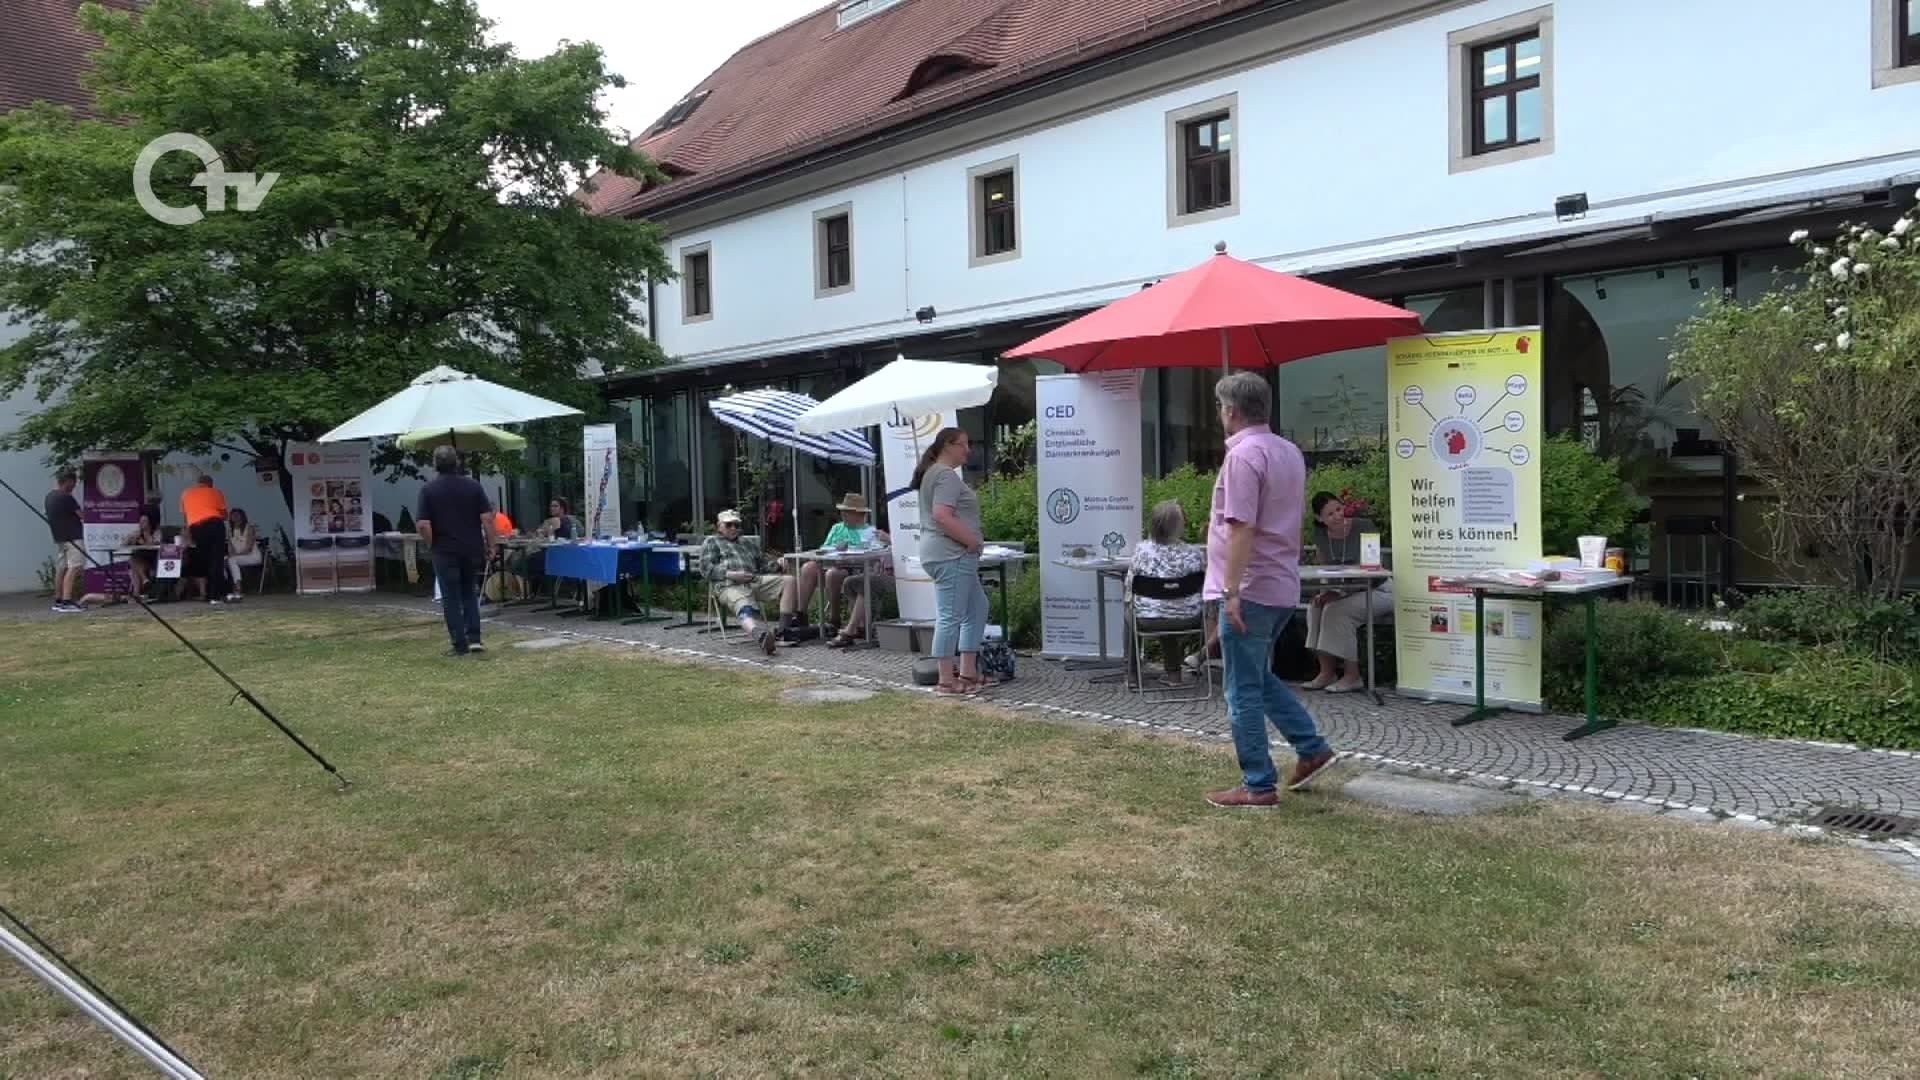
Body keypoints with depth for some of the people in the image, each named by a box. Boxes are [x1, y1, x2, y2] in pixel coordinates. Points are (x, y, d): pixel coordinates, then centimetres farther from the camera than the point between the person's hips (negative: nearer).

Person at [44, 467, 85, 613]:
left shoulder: (50, 496, 11)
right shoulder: (66, 497, -16)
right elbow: (82, 515, -11)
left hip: (59, 538, 10)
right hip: (73, 538, -10)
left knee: (61, 568, 14)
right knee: (73, 568, -13)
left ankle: (58, 601, 20)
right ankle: (67, 602, -21)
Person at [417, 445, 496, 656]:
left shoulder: (429, 490, -6)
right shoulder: (473, 485, -1)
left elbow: (423, 524, -12)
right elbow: (487, 518, -6)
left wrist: (431, 544, 4)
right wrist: (489, 545, 3)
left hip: (445, 551, -2)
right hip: (472, 549, 2)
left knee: (451, 598, 5)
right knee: (470, 594, 17)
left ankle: (460, 644, 5)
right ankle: (474, 638, 6)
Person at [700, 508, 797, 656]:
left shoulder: (749, 543, 37)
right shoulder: (710, 542, 22)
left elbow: (763, 563, 33)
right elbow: (706, 568, 6)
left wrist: (778, 565, 9)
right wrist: (730, 574, -10)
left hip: (756, 581, 5)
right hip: (729, 586, -5)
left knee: (788, 581, -19)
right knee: (746, 610, -37)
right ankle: (760, 636, -72)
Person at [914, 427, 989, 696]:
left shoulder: (934, 472, 20)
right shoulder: (947, 475, -14)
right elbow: (942, 516, -25)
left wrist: (970, 542, 18)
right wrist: (972, 540, -17)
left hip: (954, 555, 11)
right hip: (951, 555, -11)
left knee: (977, 609, 16)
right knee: (951, 616, -6)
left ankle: (968, 673, 18)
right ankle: (947, 681, -2)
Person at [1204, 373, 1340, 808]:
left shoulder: (1244, 455, -17)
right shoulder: (1290, 452, 12)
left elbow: (1241, 530, -23)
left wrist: (1231, 592, -22)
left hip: (1251, 589, -9)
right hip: (1283, 587, 9)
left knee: (1243, 691, 0)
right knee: (1260, 677, 23)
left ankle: (1258, 786, 5)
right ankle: (1312, 749, 21)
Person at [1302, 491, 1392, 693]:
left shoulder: (1363, 527, -17)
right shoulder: (1320, 534, 0)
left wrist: (1340, 592, -29)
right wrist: (1325, 591, -17)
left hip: (1377, 589, -6)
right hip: (1345, 590, 6)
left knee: (1337, 610, -28)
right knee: (1315, 608, -20)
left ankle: (1353, 676, -19)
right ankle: (1326, 672, -14)